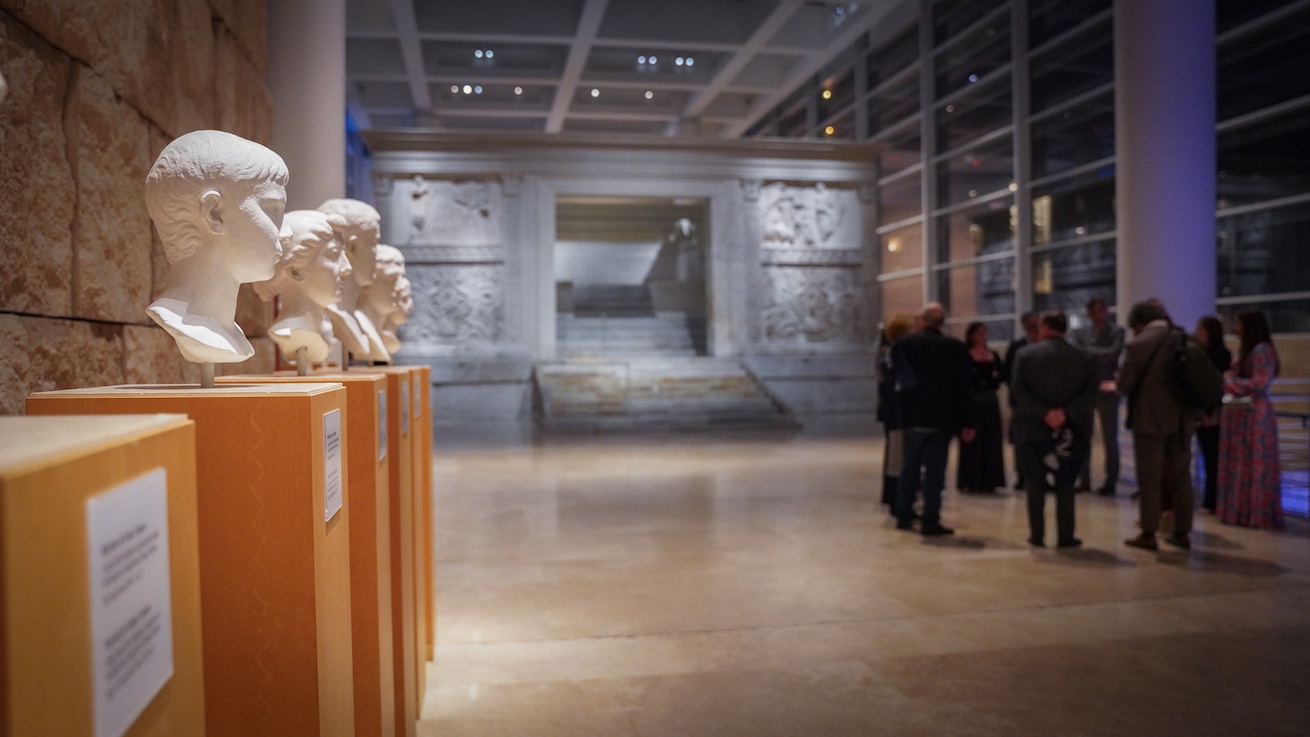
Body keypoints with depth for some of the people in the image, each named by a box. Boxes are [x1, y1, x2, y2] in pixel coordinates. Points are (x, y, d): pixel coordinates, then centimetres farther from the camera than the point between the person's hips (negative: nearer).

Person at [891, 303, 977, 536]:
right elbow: (964, 387, -4)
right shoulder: (956, 347, -5)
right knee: (935, 470, 2)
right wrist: (967, 422, 0)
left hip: (913, 415, 1)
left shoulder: (904, 344, -3)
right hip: (942, 417, -1)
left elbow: (897, 377, 2)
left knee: (910, 468, 13)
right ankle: (931, 522, 2)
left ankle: (904, 517, 18)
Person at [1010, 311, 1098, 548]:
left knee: (1035, 482, 10)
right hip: (1069, 431, 1)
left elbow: (1018, 391, -12)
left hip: (1033, 428, -1)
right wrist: (1066, 413, -13)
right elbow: (1090, 393, -8)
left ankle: (1037, 535, 11)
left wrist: (1043, 413, -15)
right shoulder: (1085, 357, 2)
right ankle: (1065, 536, 9)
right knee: (1065, 483, 10)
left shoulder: (1026, 354, -3)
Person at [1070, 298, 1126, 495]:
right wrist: (1099, 356, -14)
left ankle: (1111, 481, 9)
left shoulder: (1117, 331, 2)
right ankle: (1084, 479, 13)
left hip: (1107, 388, -3)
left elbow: (1114, 352, -14)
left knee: (1109, 437, 3)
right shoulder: (1080, 333, 9)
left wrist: (1089, 352, -7)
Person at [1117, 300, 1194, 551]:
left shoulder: (1137, 345, -12)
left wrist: (1119, 384, 11)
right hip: (1180, 419, 5)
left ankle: (1148, 534, 8)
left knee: (1149, 479, 2)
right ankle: (1182, 532, 18)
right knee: (1181, 476, 12)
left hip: (1150, 419, -5)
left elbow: (1124, 385, -11)